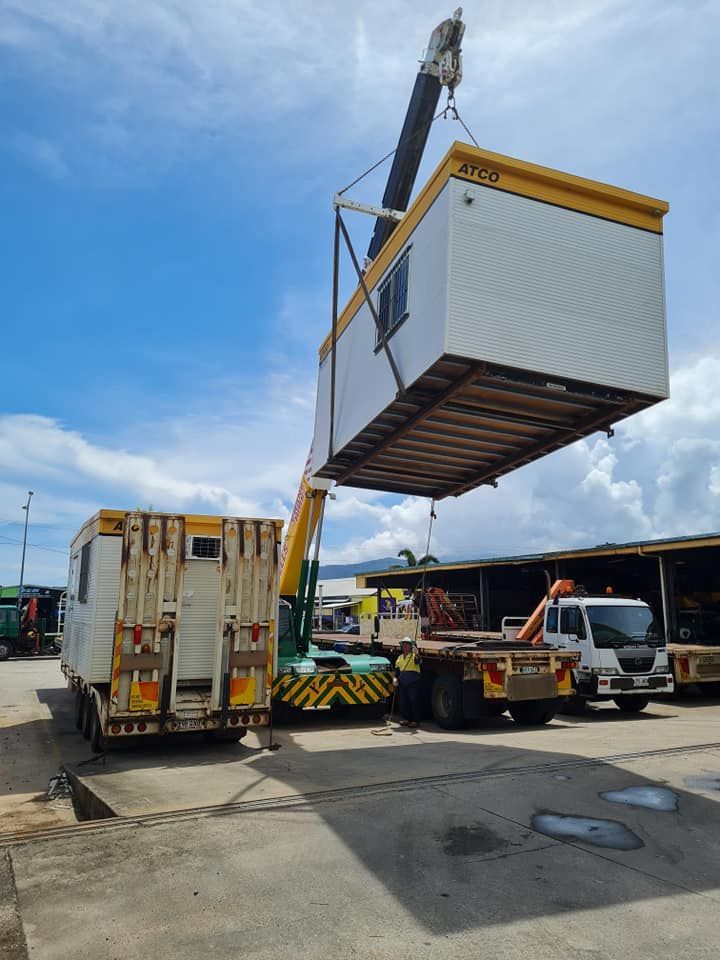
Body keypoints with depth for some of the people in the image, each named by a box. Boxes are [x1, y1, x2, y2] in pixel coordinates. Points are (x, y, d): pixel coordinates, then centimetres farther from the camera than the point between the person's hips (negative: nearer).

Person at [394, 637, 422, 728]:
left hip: (413, 682, -6)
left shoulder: (413, 655, -1)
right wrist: (395, 678, 3)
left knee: (414, 701, -5)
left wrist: (416, 654, -43)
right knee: (403, 701, 9)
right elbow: (397, 670, 20)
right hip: (402, 682, 6)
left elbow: (417, 661, -23)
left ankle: (415, 720, 1)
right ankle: (406, 719, 20)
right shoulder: (400, 657, 18)